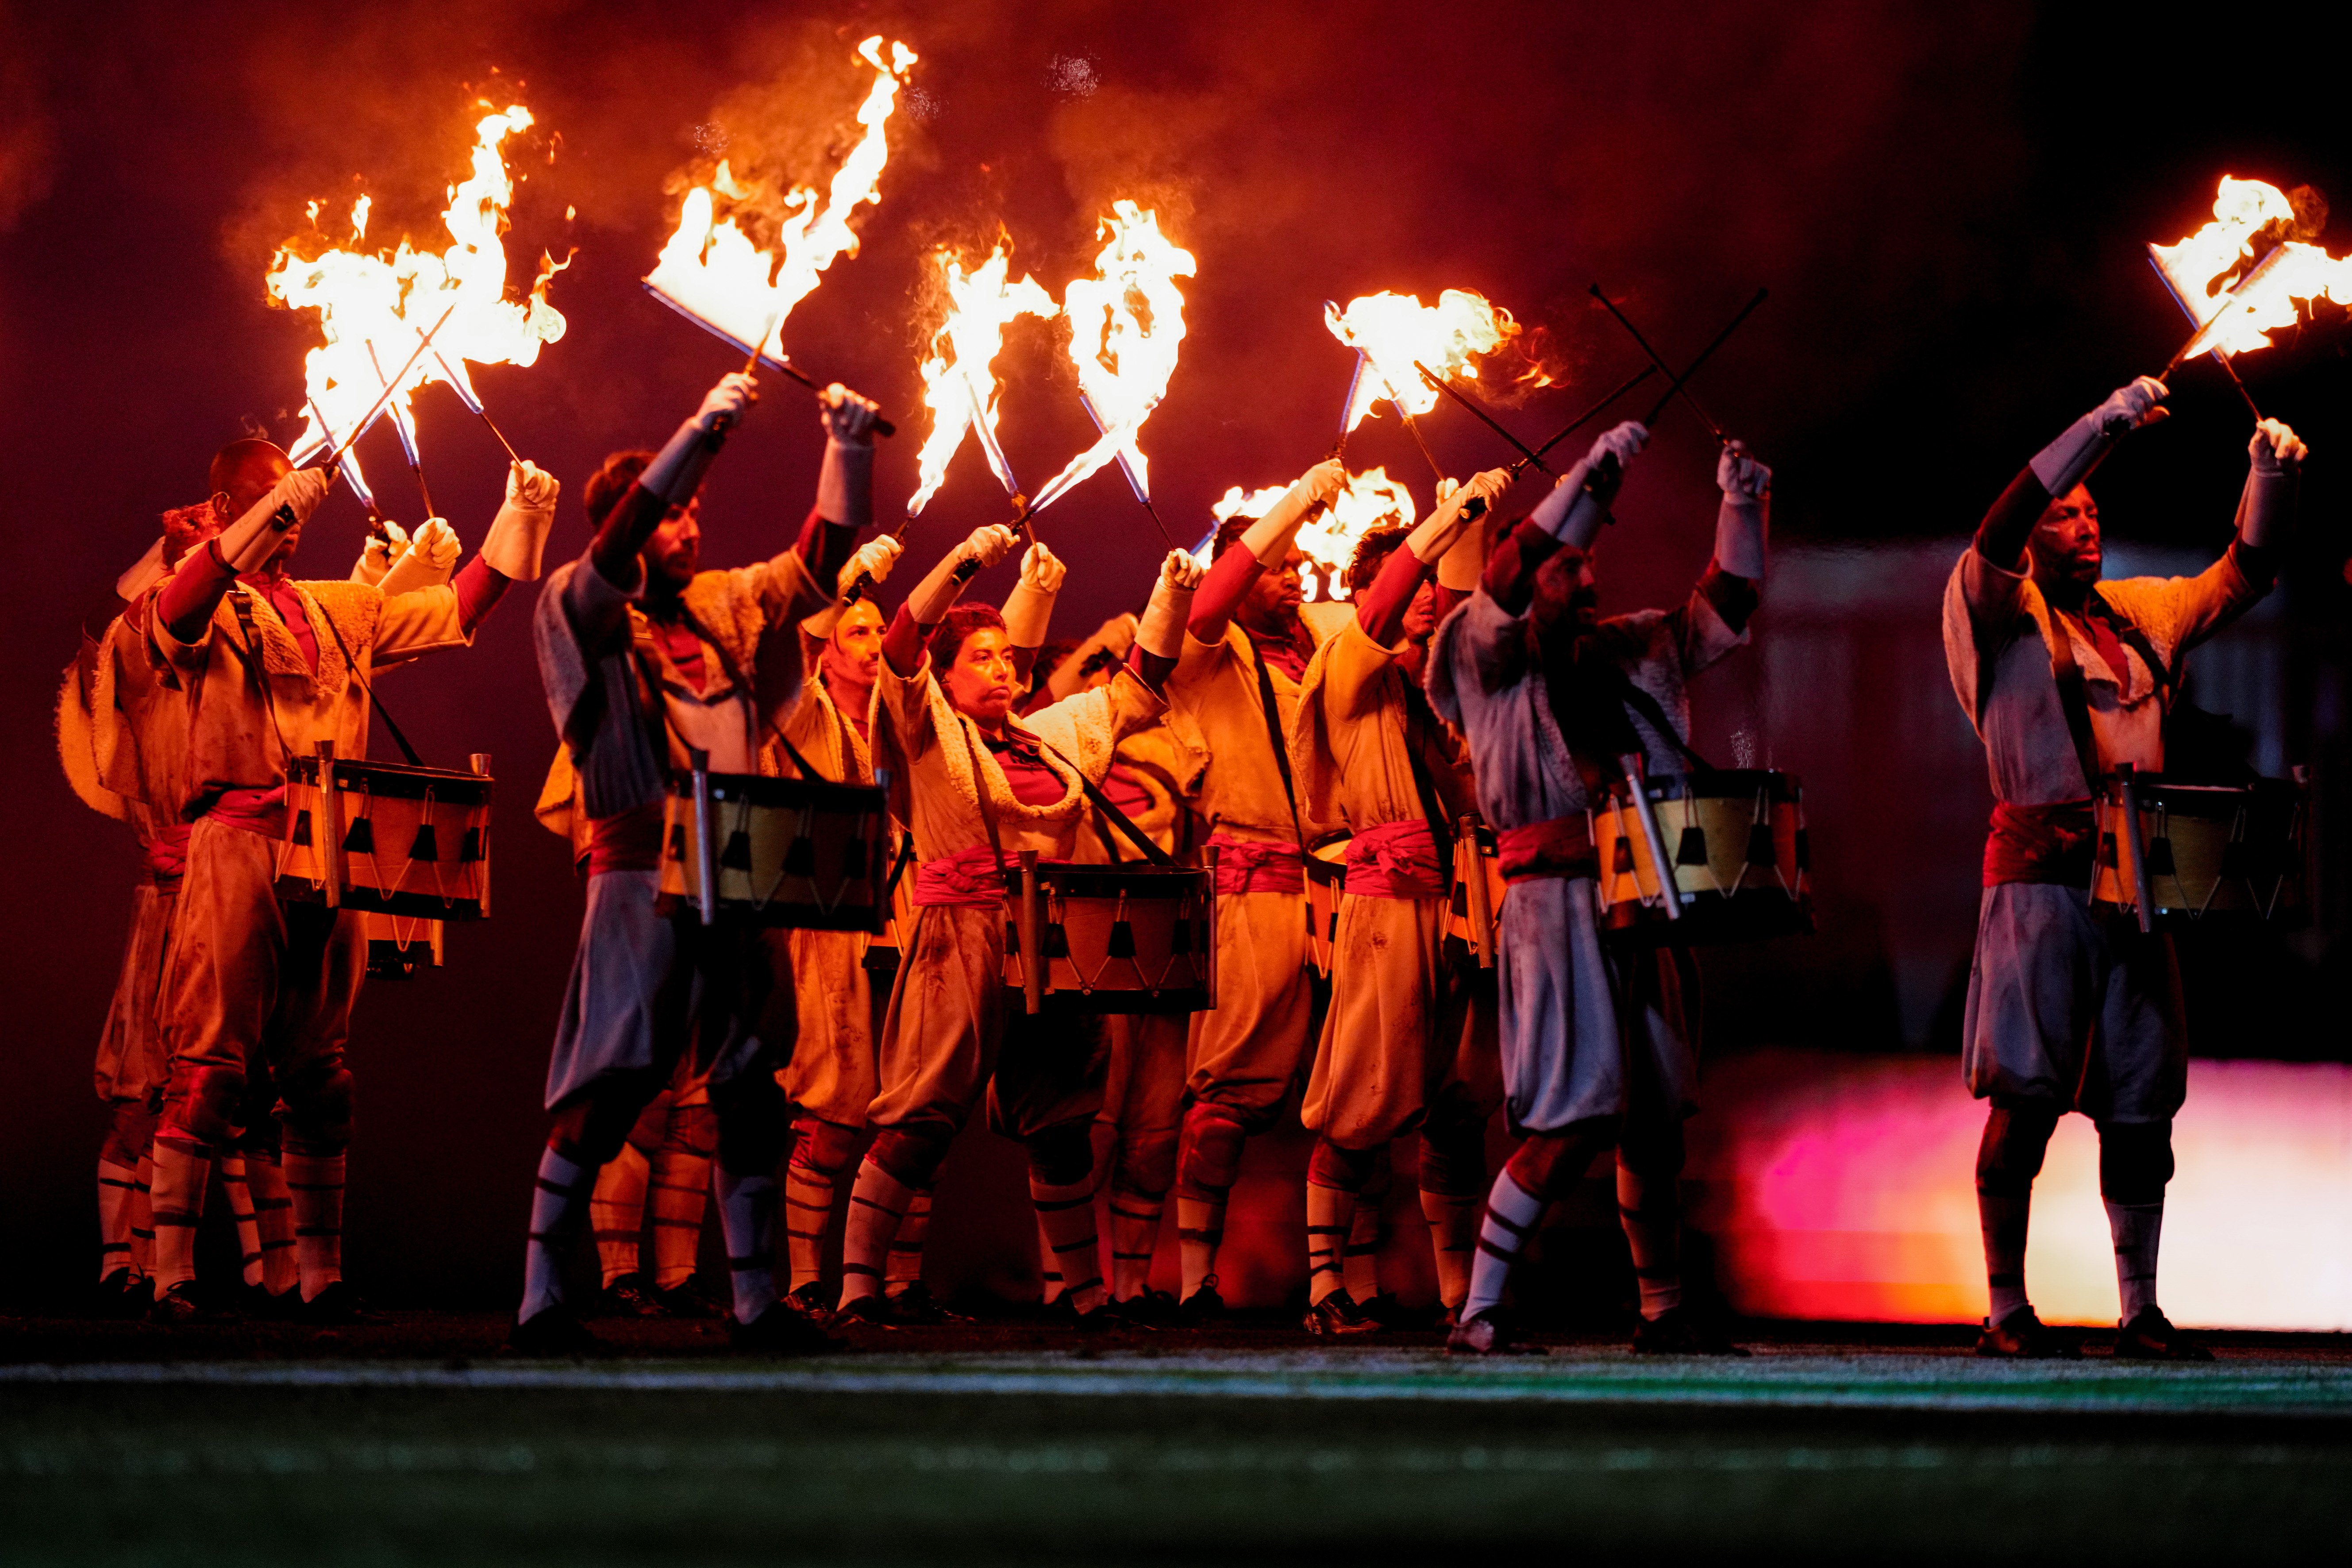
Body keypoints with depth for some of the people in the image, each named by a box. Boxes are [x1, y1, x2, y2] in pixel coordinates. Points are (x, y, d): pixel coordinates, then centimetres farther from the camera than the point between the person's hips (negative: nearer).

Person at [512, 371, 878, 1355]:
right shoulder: (583, 611, 0)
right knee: (606, 1091, -9)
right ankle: (541, 1301, -7)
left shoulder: (728, 607, 16)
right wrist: (703, 430, -23)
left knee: (753, 1091, 6)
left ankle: (755, 1303, 11)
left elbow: (818, 563, 12)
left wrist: (847, 456, -2)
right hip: (642, 878, -6)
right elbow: (619, 543, -18)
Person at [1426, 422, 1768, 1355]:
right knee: (1573, 1122, -13)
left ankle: (1664, 1313, 18)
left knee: (1655, 1120, 10)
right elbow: (1510, 580, -16)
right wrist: (1596, 475, -17)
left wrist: (1740, 510, 5)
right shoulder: (1498, 665, 1)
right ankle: (1478, 1312, -8)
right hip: (1556, 908, -6)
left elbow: (1723, 608, 18)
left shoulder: (1634, 655, 17)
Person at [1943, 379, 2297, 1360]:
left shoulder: (2139, 614, 18)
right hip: (2040, 867, -6)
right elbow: (1996, 535, -17)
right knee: (2027, 1095, -6)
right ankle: (2006, 1312, -3)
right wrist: (2104, 424, -22)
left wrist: (2271, 483, 3)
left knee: (2142, 1097, 5)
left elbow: (2240, 579, 21)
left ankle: (2140, 1311, 10)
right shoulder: (1997, 610, 1)